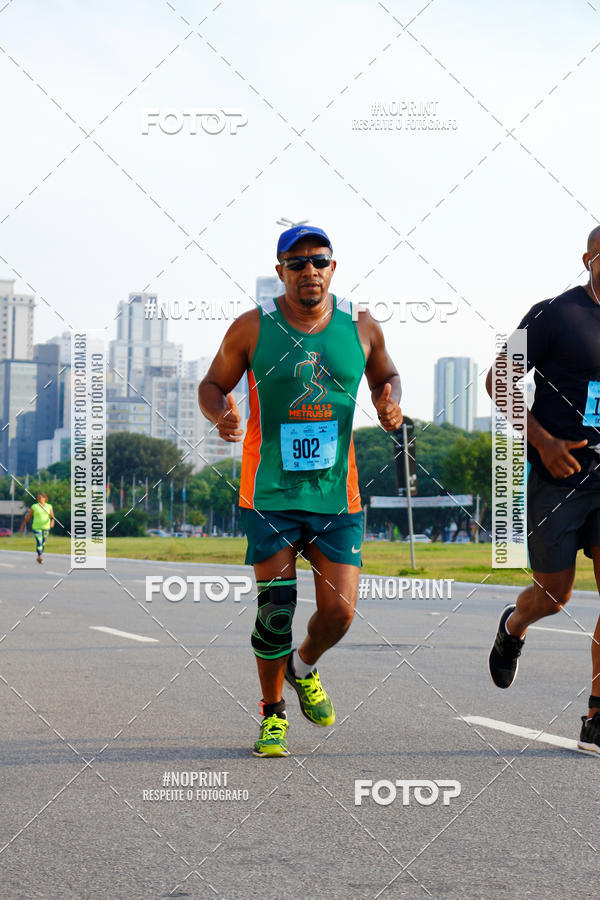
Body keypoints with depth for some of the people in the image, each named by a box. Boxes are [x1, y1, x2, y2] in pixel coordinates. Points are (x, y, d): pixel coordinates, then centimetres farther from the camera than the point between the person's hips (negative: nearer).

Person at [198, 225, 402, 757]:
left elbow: (385, 375, 21)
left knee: (339, 612, -4)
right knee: (275, 608, -3)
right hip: (270, 492, -2)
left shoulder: (361, 327, 3)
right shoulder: (252, 329, -3)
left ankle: (304, 669, 31)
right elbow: (212, 385, 7)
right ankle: (273, 715, 19)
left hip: (336, 493, 2)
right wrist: (221, 413, -16)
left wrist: (389, 402, -2)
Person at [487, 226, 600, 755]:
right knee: (554, 596, 5)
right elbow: (499, 380, -5)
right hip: (557, 475, -4)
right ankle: (514, 626, 42)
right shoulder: (554, 315, -6)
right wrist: (545, 441, -14)